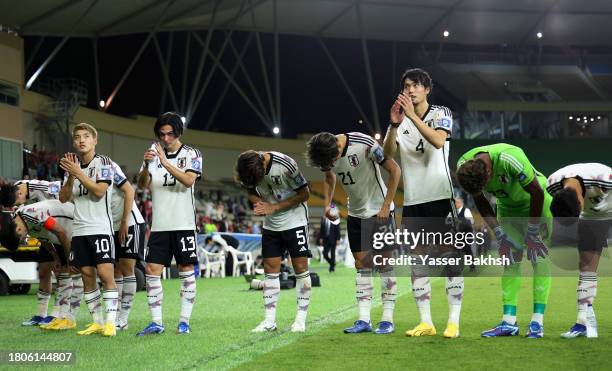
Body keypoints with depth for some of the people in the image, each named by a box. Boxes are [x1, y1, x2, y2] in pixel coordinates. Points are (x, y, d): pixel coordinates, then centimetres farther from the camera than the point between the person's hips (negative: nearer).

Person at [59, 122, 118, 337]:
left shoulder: (103, 163, -3)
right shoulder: (72, 165, 14)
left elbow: (99, 191, -15)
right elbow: (63, 198, 8)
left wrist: (78, 173, -21)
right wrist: (70, 177, -9)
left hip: (100, 228, -6)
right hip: (79, 230, 6)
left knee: (105, 274, -13)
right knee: (87, 276, 6)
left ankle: (110, 323, -11)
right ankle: (97, 322, 11)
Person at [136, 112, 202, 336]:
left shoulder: (192, 155, 1)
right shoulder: (154, 153, 10)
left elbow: (189, 180, -16)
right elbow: (142, 185, 1)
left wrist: (165, 163, -26)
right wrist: (147, 166, -19)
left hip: (183, 223, -3)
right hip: (159, 224, 3)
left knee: (186, 271, 0)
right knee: (151, 271, -2)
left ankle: (184, 321, 6)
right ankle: (156, 322, 2)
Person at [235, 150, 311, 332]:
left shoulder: (285, 165, -26)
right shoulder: (246, 170, -11)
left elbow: (304, 194, -15)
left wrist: (275, 207, -20)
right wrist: (260, 204, -17)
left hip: (294, 220, -5)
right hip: (271, 224, 5)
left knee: (300, 267, -4)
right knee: (270, 270, 1)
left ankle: (301, 319, 0)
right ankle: (269, 320, 2)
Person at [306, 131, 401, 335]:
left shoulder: (365, 145, -25)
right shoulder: (325, 153, -7)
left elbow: (395, 170, -19)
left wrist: (386, 206, -19)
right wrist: (327, 204, 3)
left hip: (380, 211, -6)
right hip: (355, 213, 6)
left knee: (384, 263, -4)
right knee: (361, 265, 3)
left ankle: (387, 319, 0)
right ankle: (364, 320, 5)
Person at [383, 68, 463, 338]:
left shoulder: (441, 113, 1)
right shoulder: (401, 120, 11)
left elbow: (438, 141, -19)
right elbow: (388, 154, -3)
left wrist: (412, 116, -23)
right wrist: (394, 124, -17)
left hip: (440, 195, -4)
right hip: (412, 200, 4)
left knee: (449, 255, -6)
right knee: (417, 260, 3)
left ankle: (454, 321, -7)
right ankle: (425, 322, 8)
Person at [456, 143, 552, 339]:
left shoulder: (510, 158, -39)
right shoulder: (463, 166, -21)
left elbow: (537, 192, -26)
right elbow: (480, 202, -5)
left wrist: (532, 233, -18)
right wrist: (499, 233, -11)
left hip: (536, 203, -5)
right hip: (507, 207, 5)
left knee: (539, 259, -11)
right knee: (509, 262, -3)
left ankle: (537, 322, -13)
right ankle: (509, 322, -4)